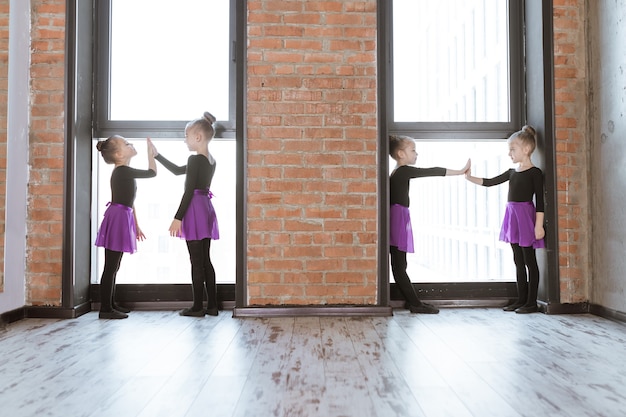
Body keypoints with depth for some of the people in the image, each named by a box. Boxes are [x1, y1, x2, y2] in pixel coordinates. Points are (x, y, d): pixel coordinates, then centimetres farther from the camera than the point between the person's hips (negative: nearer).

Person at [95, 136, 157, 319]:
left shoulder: (124, 172, 17)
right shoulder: (122, 171, -13)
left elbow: (129, 202, 20)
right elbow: (152, 172, -9)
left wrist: (135, 226, 22)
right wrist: (149, 148, 3)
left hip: (122, 219, 10)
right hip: (117, 218, -10)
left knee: (113, 266, 15)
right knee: (111, 267, -5)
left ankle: (111, 304, 24)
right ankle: (105, 308, 1)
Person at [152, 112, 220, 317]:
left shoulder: (194, 159, -11)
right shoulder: (211, 161, 15)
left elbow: (189, 192, -17)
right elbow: (178, 171, 24)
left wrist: (178, 218, -15)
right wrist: (157, 155, 28)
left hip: (194, 211, -9)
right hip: (207, 210, 9)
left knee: (196, 262, -2)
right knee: (205, 260, 11)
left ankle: (197, 307, 6)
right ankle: (212, 305, 14)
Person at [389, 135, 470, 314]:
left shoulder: (397, 172, 19)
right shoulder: (404, 171, -10)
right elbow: (433, 171, -10)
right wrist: (460, 171, -5)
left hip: (398, 220, 10)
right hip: (398, 220, -10)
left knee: (400, 265, 11)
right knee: (399, 267, -5)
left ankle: (412, 300, 17)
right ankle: (415, 304, -1)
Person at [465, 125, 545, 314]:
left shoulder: (535, 173, -7)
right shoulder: (512, 172, 14)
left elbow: (539, 201, -11)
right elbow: (489, 182, 13)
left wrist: (539, 225, -16)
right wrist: (469, 177, 1)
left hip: (526, 216, -7)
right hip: (512, 216, 7)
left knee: (529, 261, -1)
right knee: (518, 261, 11)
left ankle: (532, 302, 7)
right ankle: (521, 299, 20)